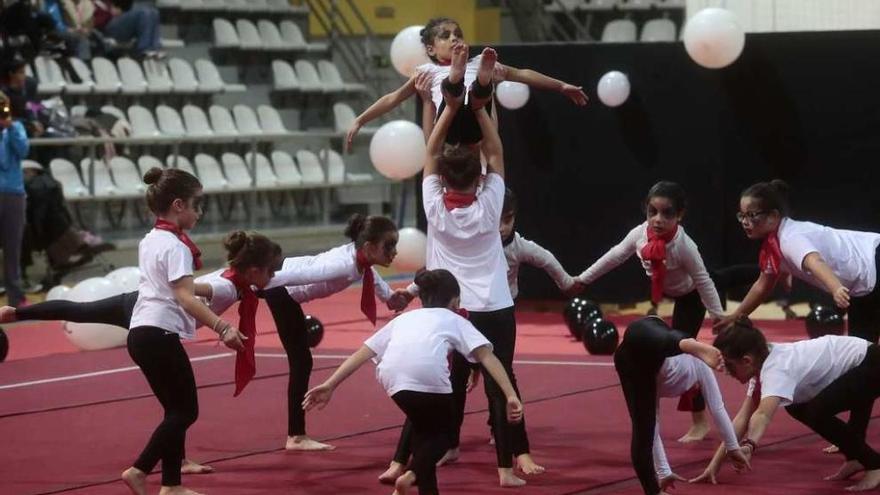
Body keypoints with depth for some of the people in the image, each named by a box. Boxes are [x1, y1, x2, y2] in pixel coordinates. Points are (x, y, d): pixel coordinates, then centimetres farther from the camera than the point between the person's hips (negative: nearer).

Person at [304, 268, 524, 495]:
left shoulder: (404, 318, 38)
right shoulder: (455, 320, 30)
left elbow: (363, 353, 29)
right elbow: (487, 356, 15)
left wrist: (329, 385, 26)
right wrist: (511, 396, 7)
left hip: (392, 376, 3)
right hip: (428, 374, -3)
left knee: (424, 429, 29)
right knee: (442, 433, 20)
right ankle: (412, 475, -6)